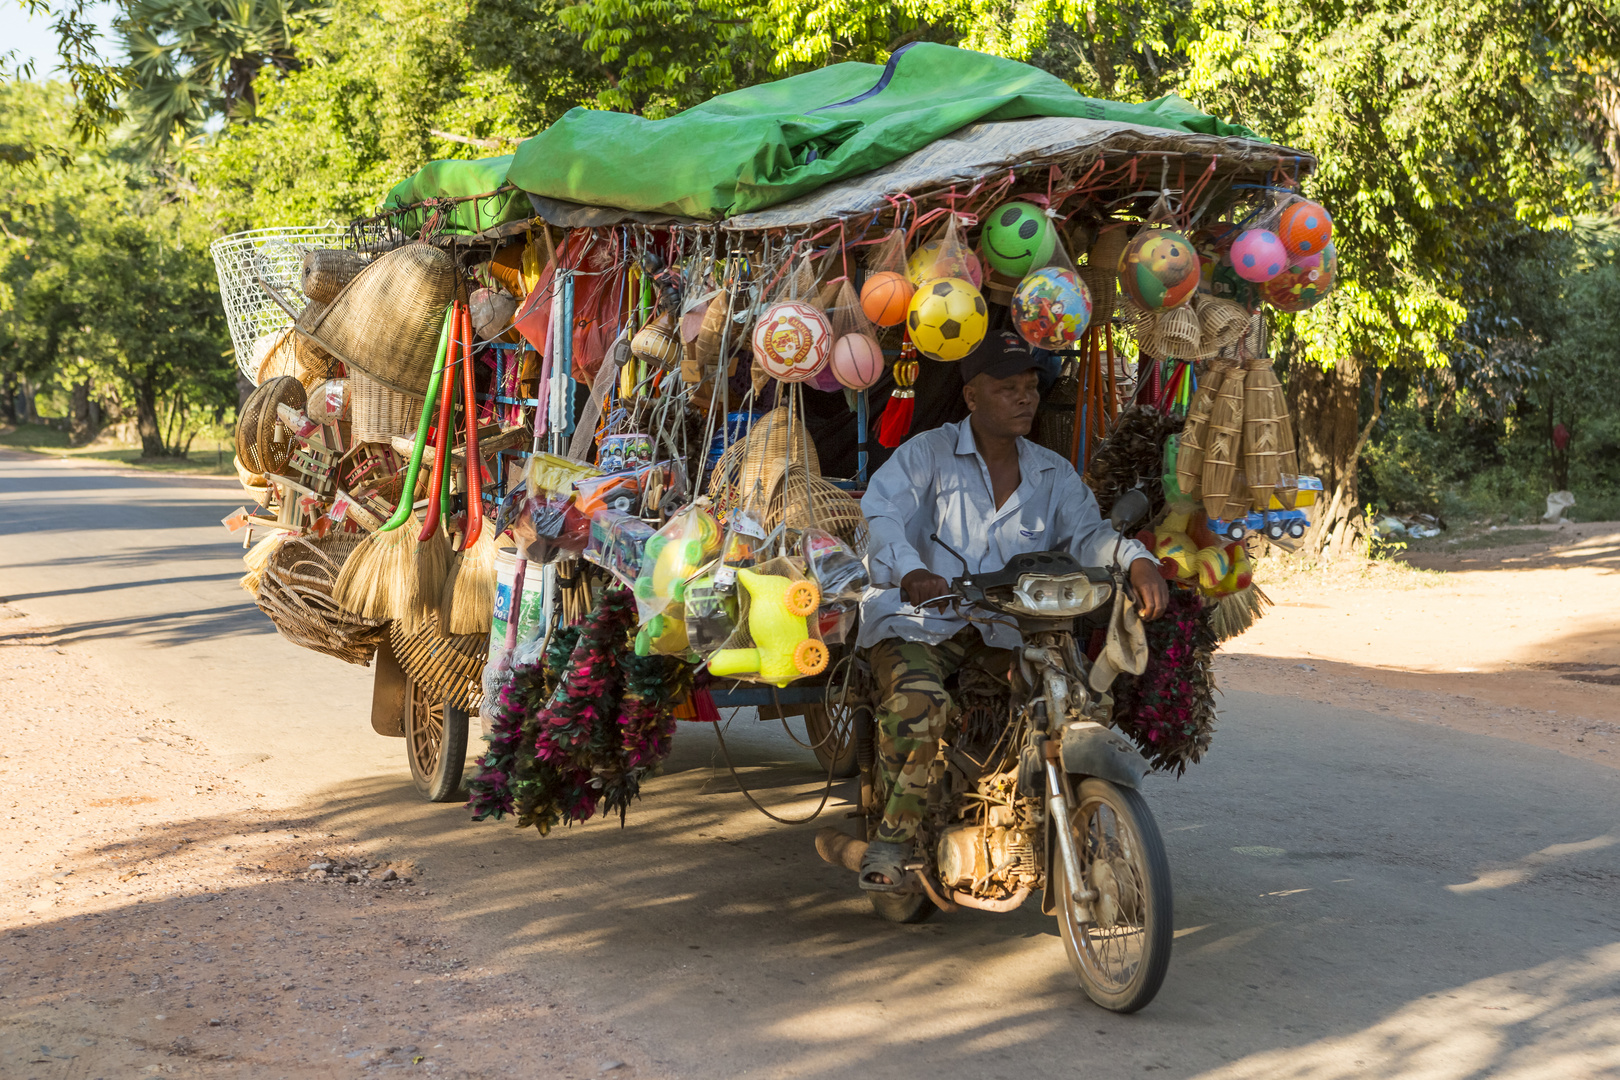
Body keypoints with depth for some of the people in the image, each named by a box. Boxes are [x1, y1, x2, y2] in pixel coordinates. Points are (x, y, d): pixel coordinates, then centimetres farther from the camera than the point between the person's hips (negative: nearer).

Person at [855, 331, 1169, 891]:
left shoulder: (1054, 474, 16)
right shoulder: (926, 455, 0)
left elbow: (1087, 532, 2)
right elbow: (881, 513, -15)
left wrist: (1137, 561, -22)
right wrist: (909, 573, -37)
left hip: (1008, 629, 4)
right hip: (921, 621, -4)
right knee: (917, 701, -35)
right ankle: (896, 832, -15)